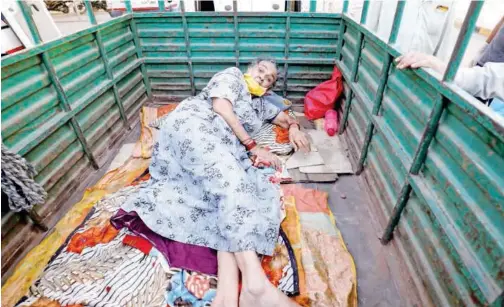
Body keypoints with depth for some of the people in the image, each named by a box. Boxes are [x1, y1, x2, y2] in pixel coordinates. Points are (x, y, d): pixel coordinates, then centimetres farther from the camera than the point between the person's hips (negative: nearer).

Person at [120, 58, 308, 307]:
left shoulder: (260, 104, 36)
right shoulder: (232, 75, 17)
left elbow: (286, 119, 47)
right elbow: (221, 109, -1)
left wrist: (294, 128, 20)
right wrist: (252, 147, -5)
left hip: (221, 148, 7)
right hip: (192, 125, -6)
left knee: (233, 185, -24)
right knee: (231, 181, -33)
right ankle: (256, 285, -49)